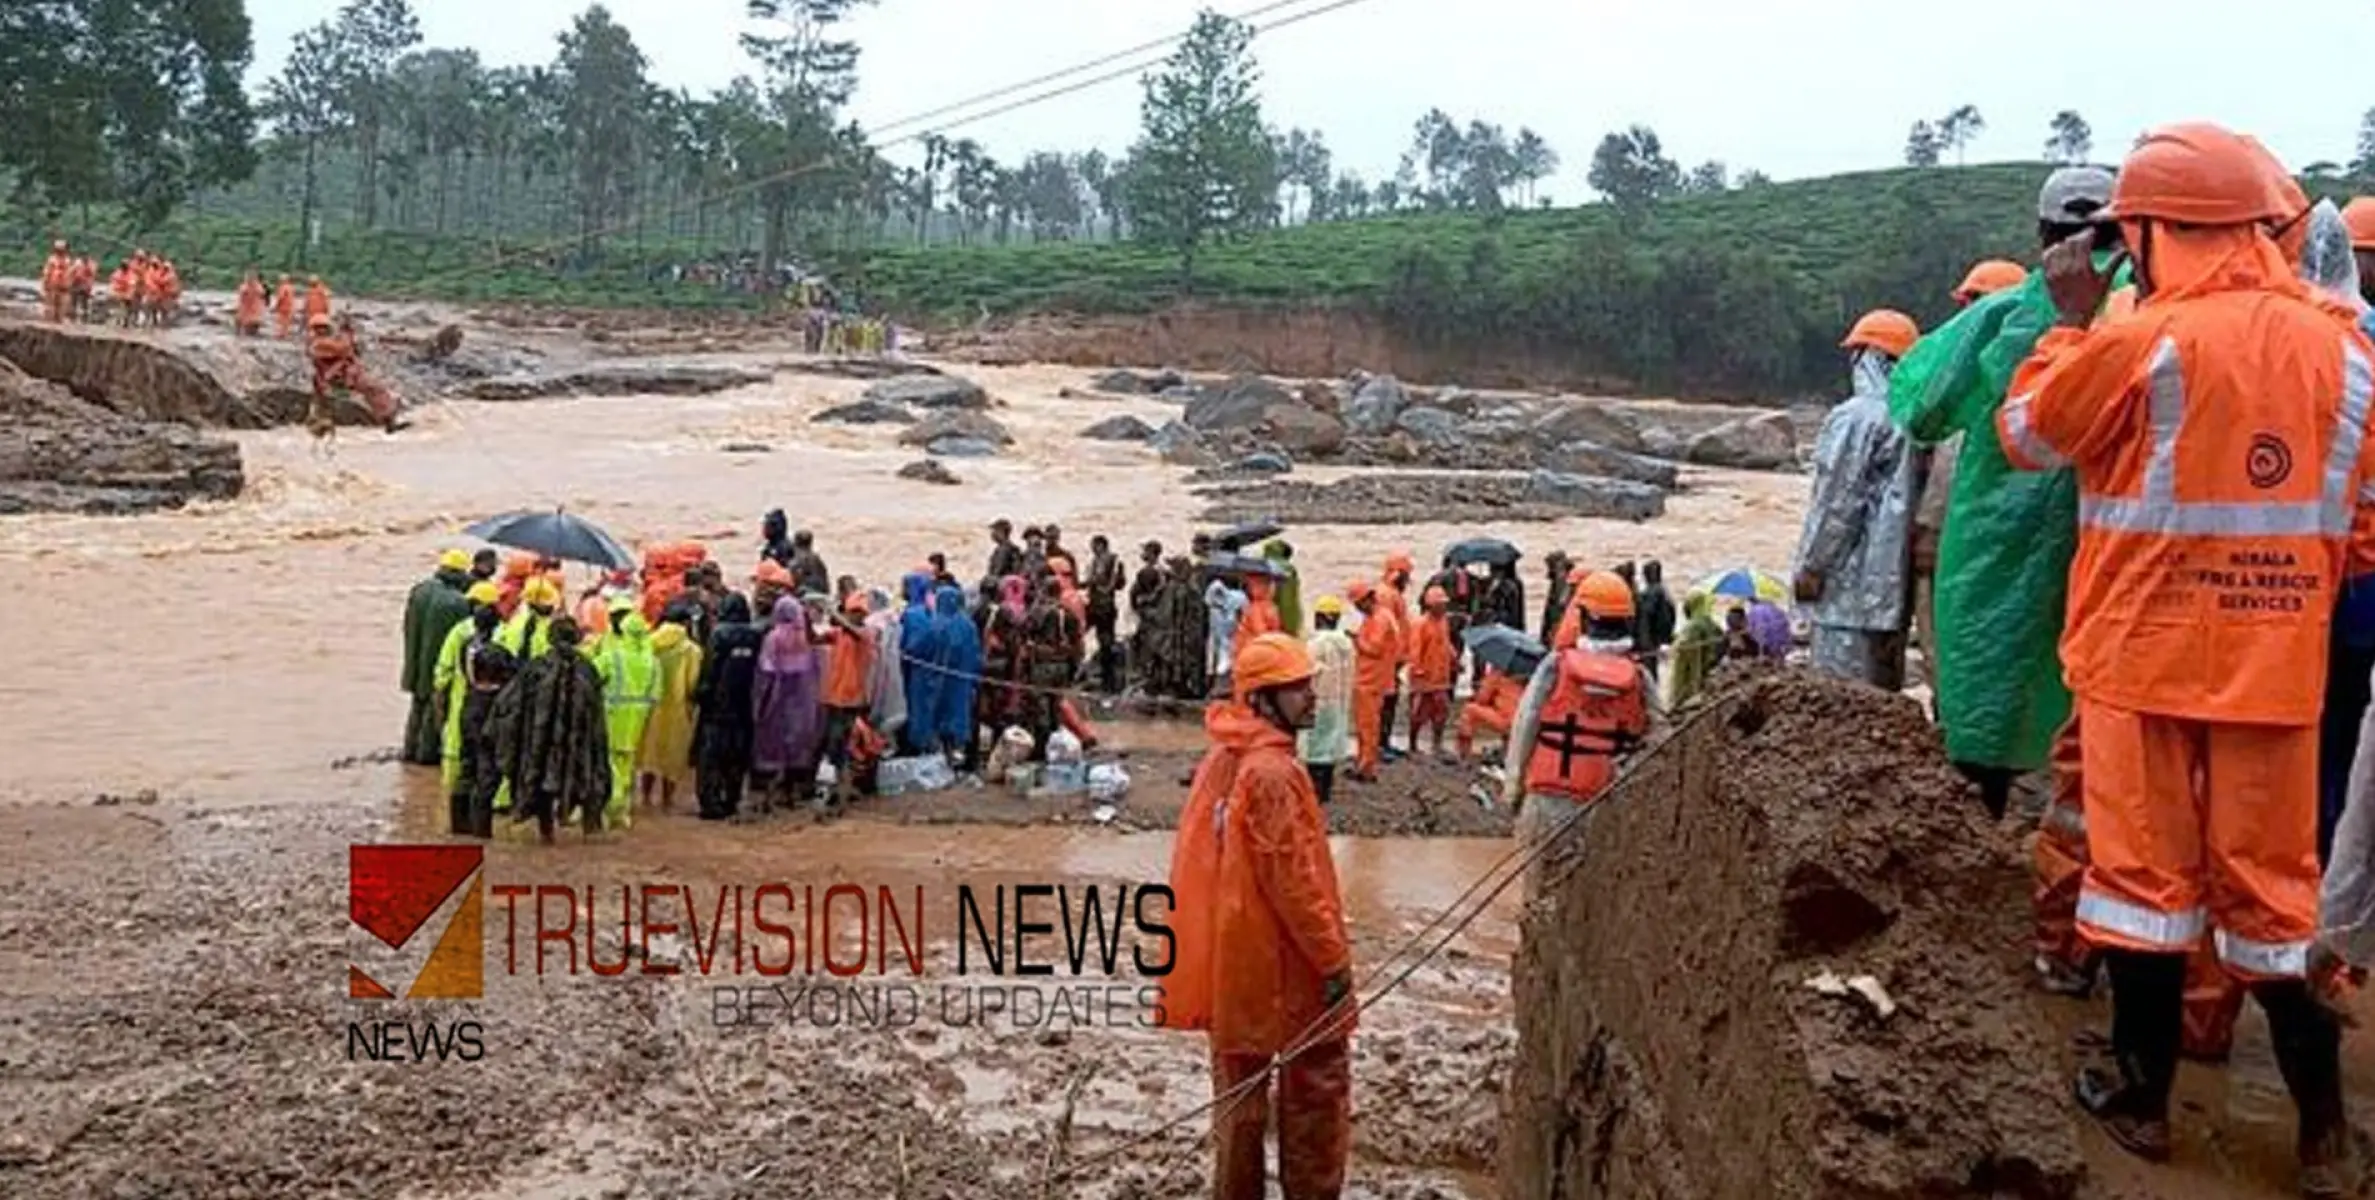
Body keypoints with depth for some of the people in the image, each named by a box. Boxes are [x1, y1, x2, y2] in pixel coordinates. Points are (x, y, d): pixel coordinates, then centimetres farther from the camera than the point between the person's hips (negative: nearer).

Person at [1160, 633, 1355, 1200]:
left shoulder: (1222, 758, 6)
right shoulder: (1272, 772, -22)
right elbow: (1292, 877, -22)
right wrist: (1334, 958, -14)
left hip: (1228, 955, 9)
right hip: (1281, 961, -9)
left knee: (1240, 1080, 18)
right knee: (1315, 1086, 6)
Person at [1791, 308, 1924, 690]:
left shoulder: (1855, 417, -13)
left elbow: (1837, 503, -14)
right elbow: (1916, 498, 13)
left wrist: (1809, 568, -6)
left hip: (1853, 583, -8)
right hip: (1895, 582, 8)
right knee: (1885, 690, 15)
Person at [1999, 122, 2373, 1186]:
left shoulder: (2141, 344, -14)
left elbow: (2025, 434, 1)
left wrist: (2070, 319, 10)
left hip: (2146, 654, -4)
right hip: (2277, 666, 4)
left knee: (2146, 874, 8)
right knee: (2271, 890, 13)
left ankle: (2141, 1098, 19)